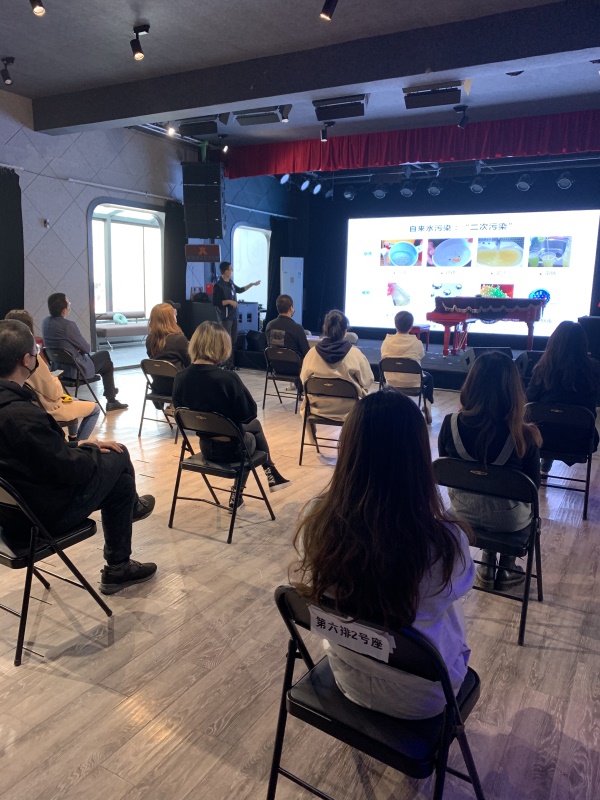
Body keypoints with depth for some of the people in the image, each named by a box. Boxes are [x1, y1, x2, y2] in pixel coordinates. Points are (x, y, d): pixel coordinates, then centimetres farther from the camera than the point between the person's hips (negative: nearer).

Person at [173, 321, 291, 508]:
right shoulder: (227, 378, -26)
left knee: (255, 426, 32)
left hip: (206, 446, 5)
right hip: (231, 448, -5)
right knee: (254, 425, 32)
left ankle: (271, 475, 38)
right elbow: (249, 413, -15)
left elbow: (180, 410, 4)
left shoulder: (180, 377, -11)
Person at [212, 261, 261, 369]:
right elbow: (215, 302, -18)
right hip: (225, 317, -9)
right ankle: (224, 364, -2)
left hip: (233, 316, 9)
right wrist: (229, 301, -19)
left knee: (233, 340, 13)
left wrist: (252, 284, 27)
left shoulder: (230, 283, 9)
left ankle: (230, 364, 21)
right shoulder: (218, 285, -15)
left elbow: (239, 290, 28)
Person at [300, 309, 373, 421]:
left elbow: (304, 380, 1)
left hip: (319, 409, 2)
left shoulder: (312, 352, -11)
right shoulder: (355, 354, -17)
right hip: (348, 410, -2)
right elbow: (366, 382, -7)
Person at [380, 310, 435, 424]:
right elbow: (421, 355, 3)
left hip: (391, 381, 2)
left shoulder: (387, 341, -11)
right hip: (412, 382, -2)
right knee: (429, 377, 29)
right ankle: (426, 406, 35)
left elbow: (383, 357, 3)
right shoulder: (416, 342, -15)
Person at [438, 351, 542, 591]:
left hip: (463, 510, 2)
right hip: (506, 519, -2)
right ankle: (506, 570, 42)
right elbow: (533, 484, -8)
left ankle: (488, 566, 42)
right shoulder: (523, 435, -26)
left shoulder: (450, 424, -20)